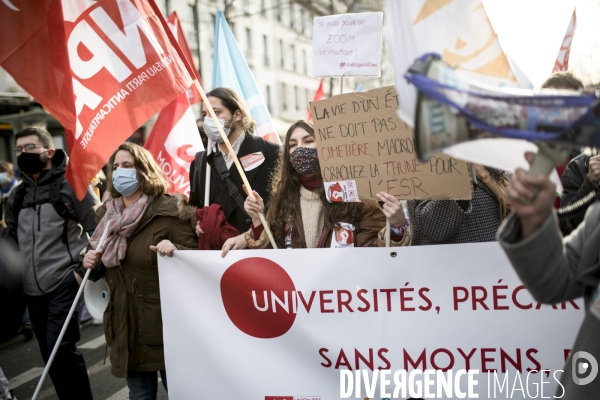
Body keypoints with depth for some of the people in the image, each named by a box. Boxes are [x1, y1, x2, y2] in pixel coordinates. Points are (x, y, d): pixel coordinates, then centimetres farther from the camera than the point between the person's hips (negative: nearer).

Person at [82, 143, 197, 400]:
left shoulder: (168, 211, -11)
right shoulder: (108, 214, 8)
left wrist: (175, 251, -31)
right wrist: (91, 263, -3)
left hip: (164, 322, -5)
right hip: (124, 322, 6)